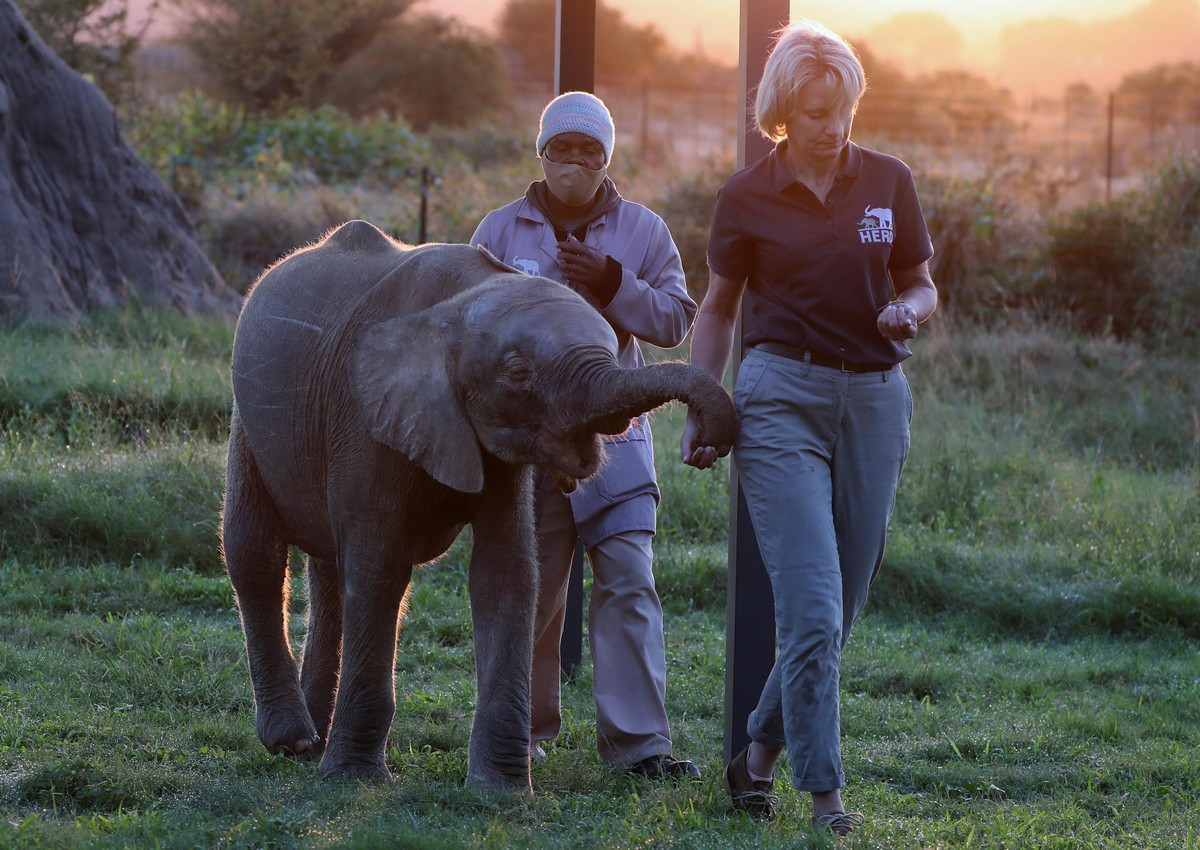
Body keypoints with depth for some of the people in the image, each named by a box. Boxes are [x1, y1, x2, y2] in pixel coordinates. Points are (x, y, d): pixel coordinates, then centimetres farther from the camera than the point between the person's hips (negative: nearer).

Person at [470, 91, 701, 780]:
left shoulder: (643, 231, 8)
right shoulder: (499, 231, 10)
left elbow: (676, 319, 0)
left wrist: (612, 285, -13)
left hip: (615, 433, 0)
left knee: (629, 581, -9)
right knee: (530, 589, 3)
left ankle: (638, 741, -9)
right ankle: (527, 728, 19)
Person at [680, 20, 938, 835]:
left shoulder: (888, 183, 5)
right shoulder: (748, 197, 0)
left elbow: (921, 285, 14)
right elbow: (719, 309, 11)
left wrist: (908, 310, -10)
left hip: (875, 399, 3)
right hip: (782, 400, -3)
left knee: (840, 610, 6)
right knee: (812, 609, -13)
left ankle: (760, 752, 24)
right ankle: (825, 793, -9)